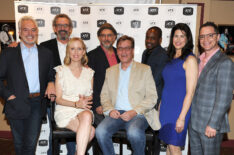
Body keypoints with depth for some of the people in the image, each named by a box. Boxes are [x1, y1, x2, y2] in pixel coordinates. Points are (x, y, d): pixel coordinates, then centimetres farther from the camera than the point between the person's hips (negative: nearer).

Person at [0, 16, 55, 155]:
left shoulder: (46, 53, 9)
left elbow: (51, 75, 16)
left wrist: (51, 82, -6)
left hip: (37, 105, 0)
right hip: (17, 105, 0)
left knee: (30, 144, -1)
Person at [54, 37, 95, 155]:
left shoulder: (89, 72, 13)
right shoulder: (61, 70, 5)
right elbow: (58, 99, 0)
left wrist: (85, 101, -9)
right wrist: (76, 104, -17)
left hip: (83, 111, 3)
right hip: (64, 111, -3)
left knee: (87, 116, -35)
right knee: (90, 131, -32)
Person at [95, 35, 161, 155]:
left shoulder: (145, 69, 8)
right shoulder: (110, 71, 19)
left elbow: (152, 97, 1)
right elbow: (104, 95, 16)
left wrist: (134, 111, -13)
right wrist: (110, 110, -5)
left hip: (137, 114, -2)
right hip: (116, 113, 3)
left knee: (134, 133, -33)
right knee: (100, 131, -26)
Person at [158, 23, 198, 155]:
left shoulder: (190, 59, -11)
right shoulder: (172, 58, 11)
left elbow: (190, 92, -15)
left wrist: (182, 117, -18)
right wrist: (159, 108, 13)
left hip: (179, 108, -6)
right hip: (166, 107, 7)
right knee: (169, 144, 14)